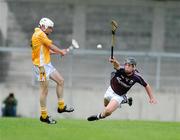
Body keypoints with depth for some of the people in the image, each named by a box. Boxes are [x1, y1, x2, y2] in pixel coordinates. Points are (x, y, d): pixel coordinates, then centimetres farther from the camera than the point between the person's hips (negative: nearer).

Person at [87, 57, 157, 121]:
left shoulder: (136, 77, -27)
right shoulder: (121, 70, -30)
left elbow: (146, 86, -12)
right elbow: (117, 66, -55)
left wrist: (152, 97, -12)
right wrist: (114, 62, -79)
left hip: (119, 95, -3)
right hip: (111, 90, 3)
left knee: (108, 111, -20)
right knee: (106, 105, 31)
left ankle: (99, 116, 15)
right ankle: (125, 100, 48)